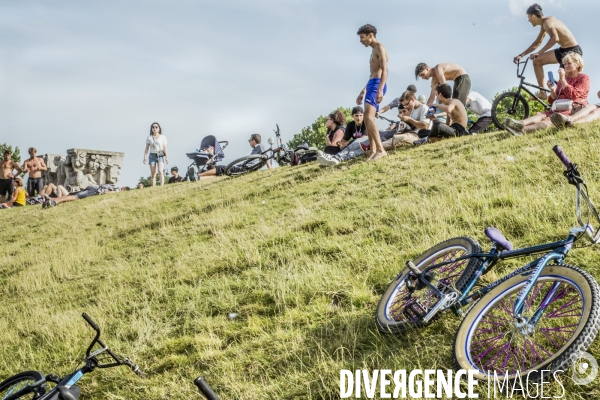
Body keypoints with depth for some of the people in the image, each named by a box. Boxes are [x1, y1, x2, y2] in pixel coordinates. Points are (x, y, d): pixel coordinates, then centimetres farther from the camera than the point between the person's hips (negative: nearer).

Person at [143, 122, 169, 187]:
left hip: (160, 155, -2)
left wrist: (167, 157, -3)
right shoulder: (149, 138, 9)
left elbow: (165, 148, 4)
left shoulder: (162, 137, 5)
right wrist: (144, 157, -3)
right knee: (153, 174, -1)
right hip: (152, 156, 2)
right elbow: (147, 148, 8)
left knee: (160, 171, -21)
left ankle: (161, 186, -29)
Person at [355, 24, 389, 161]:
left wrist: (380, 90, -29)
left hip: (377, 84, -11)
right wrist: (363, 92, 31)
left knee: (368, 116, -24)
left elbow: (384, 70, -17)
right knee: (368, 119, 8)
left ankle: (381, 150, -30)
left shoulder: (380, 48, -4)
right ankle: (373, 151, 9)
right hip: (371, 84, 11)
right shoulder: (374, 51, 26)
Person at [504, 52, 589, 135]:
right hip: (560, 108, 6)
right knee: (540, 115, -27)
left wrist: (562, 79, -11)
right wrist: (552, 90, -3)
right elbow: (554, 100, 17)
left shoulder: (583, 78, 7)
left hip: (574, 109, -6)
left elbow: (573, 95, -11)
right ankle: (521, 123, -57)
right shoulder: (564, 79, 25)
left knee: (549, 120, -34)